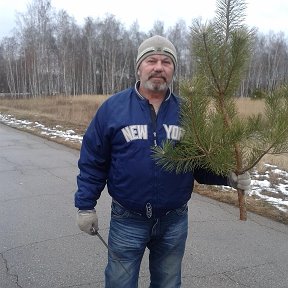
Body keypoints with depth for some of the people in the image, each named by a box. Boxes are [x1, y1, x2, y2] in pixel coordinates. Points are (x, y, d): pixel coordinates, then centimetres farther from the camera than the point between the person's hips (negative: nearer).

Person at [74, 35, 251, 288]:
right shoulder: (113, 108, -7)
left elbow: (203, 163, 4)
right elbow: (92, 162, -3)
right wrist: (86, 205, -3)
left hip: (175, 223, 2)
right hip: (127, 222, -1)